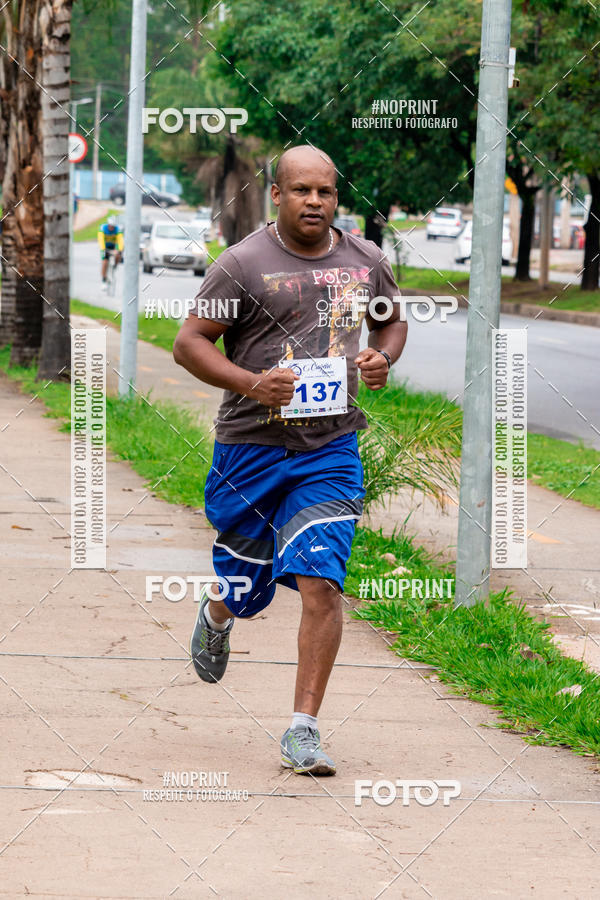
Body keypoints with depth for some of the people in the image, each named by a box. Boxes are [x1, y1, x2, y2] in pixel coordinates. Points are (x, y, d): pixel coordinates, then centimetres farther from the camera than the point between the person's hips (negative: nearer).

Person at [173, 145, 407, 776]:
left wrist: (383, 356, -1)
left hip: (331, 450, 2)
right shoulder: (243, 264, -8)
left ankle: (303, 730, -8)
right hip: (250, 447, -2)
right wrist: (252, 384, -22)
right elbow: (188, 344, -7)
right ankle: (216, 617, 50)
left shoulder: (365, 261, 5)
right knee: (245, 590, 10)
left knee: (321, 583, -13)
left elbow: (392, 321, 23)